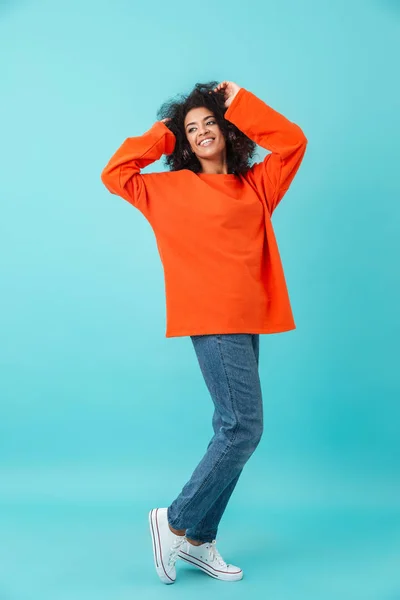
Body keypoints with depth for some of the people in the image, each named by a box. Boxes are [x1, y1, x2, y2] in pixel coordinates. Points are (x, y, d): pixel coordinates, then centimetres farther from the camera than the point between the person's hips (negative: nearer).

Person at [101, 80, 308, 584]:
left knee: (233, 430, 7)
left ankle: (199, 541, 20)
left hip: (248, 321, 6)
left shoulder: (257, 184, 16)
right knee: (243, 427, -11)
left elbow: (293, 142, 13)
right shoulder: (170, 188, 8)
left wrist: (240, 103, 13)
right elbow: (115, 174, 8)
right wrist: (159, 135, 12)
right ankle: (176, 522, 6)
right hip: (212, 321, -5)